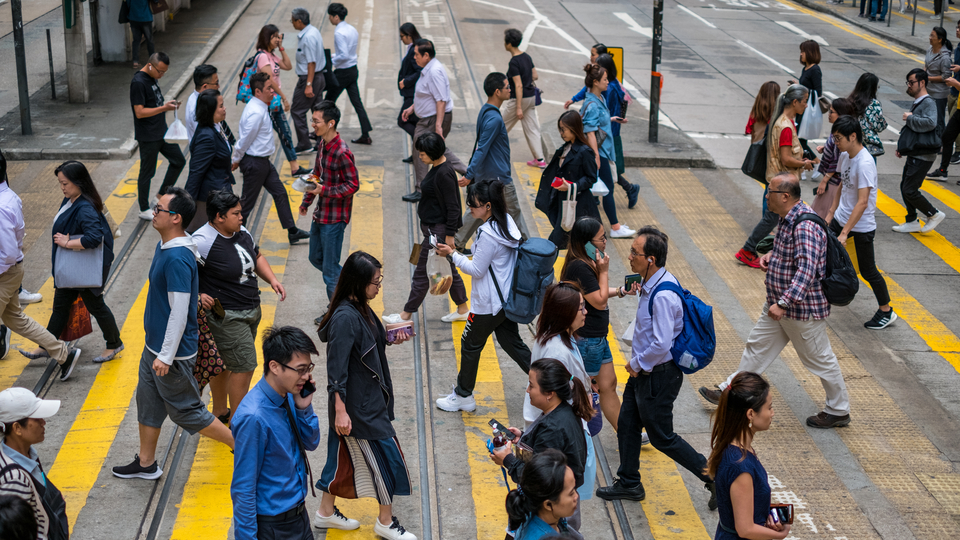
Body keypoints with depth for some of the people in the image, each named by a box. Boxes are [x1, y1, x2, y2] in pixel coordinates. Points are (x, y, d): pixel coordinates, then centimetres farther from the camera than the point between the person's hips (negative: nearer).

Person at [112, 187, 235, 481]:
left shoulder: (178, 259, -28)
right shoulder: (164, 245, 5)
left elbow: (179, 312, -27)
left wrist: (166, 356, -23)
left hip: (172, 350, -10)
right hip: (154, 344, 10)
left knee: (186, 411, 3)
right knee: (147, 402, 19)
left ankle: (242, 445, 16)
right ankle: (146, 463, 34)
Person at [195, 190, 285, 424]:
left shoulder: (241, 232, 5)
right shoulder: (203, 242, -22)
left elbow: (257, 257, 21)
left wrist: (272, 279, 7)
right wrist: (197, 294, -27)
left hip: (251, 310, 8)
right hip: (226, 316, -8)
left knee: (226, 364, 21)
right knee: (244, 366, -7)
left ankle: (219, 412, 36)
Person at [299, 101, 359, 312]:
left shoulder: (342, 153, -23)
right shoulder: (322, 144, 5)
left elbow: (353, 185, -21)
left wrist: (324, 190, -26)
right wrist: (307, 200, 24)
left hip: (334, 218, -10)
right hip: (321, 214, 10)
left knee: (330, 269, 0)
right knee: (316, 258, 22)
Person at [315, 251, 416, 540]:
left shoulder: (360, 309, 3)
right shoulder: (345, 318, -26)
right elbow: (336, 367, -25)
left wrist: (388, 339, 2)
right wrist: (340, 410, -25)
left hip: (368, 398, 9)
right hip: (358, 405, -9)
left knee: (344, 453, 20)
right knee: (385, 457, 4)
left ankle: (326, 512, 35)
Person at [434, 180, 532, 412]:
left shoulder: (487, 234, -27)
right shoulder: (507, 222, 1)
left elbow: (477, 270, -20)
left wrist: (452, 254, -13)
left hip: (489, 304, -9)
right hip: (507, 298, 9)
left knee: (470, 345, 9)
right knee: (511, 342, 20)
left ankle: (463, 396, 24)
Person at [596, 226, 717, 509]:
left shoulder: (662, 296, -29)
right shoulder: (654, 284, 1)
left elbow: (661, 344, -31)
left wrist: (637, 364, -16)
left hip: (658, 376, -10)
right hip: (643, 371, 10)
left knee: (663, 438, 4)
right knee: (627, 425, 20)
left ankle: (715, 477, 18)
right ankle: (629, 483, 37)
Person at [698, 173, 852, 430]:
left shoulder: (805, 225, -28)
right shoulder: (788, 218, 4)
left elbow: (807, 270, -37)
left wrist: (783, 303, -40)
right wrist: (772, 255, 3)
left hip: (803, 309, -10)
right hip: (780, 303, 10)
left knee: (820, 359, 6)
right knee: (757, 345, 16)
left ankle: (839, 411, 23)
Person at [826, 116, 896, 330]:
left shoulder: (865, 163, -27)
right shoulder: (845, 156, 0)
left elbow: (862, 202, -30)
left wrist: (845, 233, -30)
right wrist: (831, 214, 15)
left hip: (862, 226, -8)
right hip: (842, 218, 8)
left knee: (867, 270, 3)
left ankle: (886, 311, 20)